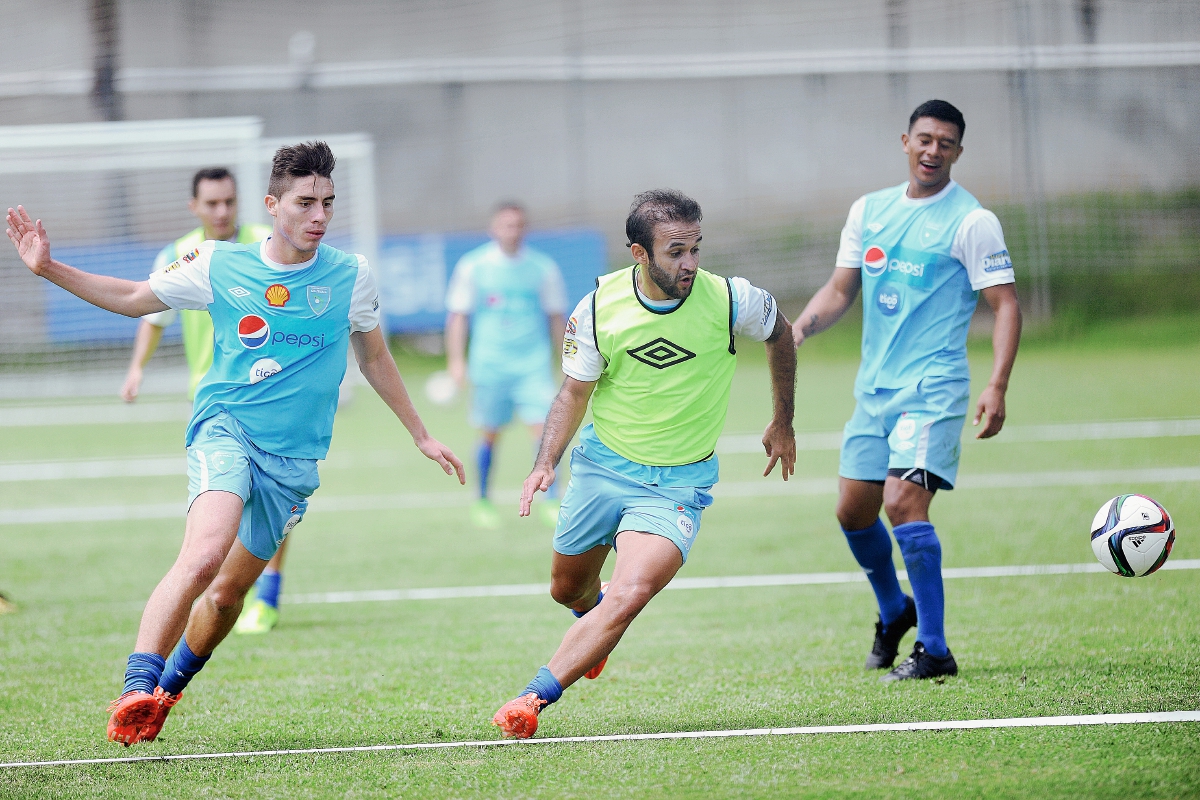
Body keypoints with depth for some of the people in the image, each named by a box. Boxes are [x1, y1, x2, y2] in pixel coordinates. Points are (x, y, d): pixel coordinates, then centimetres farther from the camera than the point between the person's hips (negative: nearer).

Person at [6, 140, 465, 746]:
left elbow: (374, 359, 18)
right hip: (225, 428, -2)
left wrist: (421, 435, 23)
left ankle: (166, 689, 31)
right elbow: (134, 298, 14)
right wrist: (49, 268, 4)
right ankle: (136, 688, -29)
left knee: (229, 590, 6)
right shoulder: (219, 265, -1)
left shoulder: (351, 277, 1)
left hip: (295, 456, 2)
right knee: (206, 552, -29)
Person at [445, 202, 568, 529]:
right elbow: (458, 315, 2)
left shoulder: (543, 267, 4)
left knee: (544, 427, -12)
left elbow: (557, 317, 12)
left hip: (534, 364, 1)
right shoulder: (472, 267, 0)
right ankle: (483, 503, 21)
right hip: (489, 364, -1)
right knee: (489, 435, 5)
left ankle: (550, 503, -9)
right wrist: (456, 361, -6)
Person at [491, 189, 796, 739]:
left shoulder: (729, 302, -18)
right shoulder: (599, 307, -15)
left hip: (678, 482, -3)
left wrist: (783, 423, 13)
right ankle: (595, 629, 57)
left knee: (630, 595, -25)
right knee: (568, 589, 20)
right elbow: (575, 391, -1)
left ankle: (534, 698, -24)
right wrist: (546, 462, -17)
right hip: (602, 463, 3)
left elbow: (779, 332, 5)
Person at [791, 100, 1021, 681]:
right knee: (853, 510, 10)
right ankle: (895, 612, 37)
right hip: (874, 388, 6)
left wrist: (996, 386, -20)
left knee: (903, 501, -19)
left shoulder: (971, 221, -6)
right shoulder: (869, 211, 11)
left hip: (933, 387, -6)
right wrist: (801, 327, -4)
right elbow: (841, 289, 16)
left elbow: (1005, 305, -8)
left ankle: (933, 650, -12)